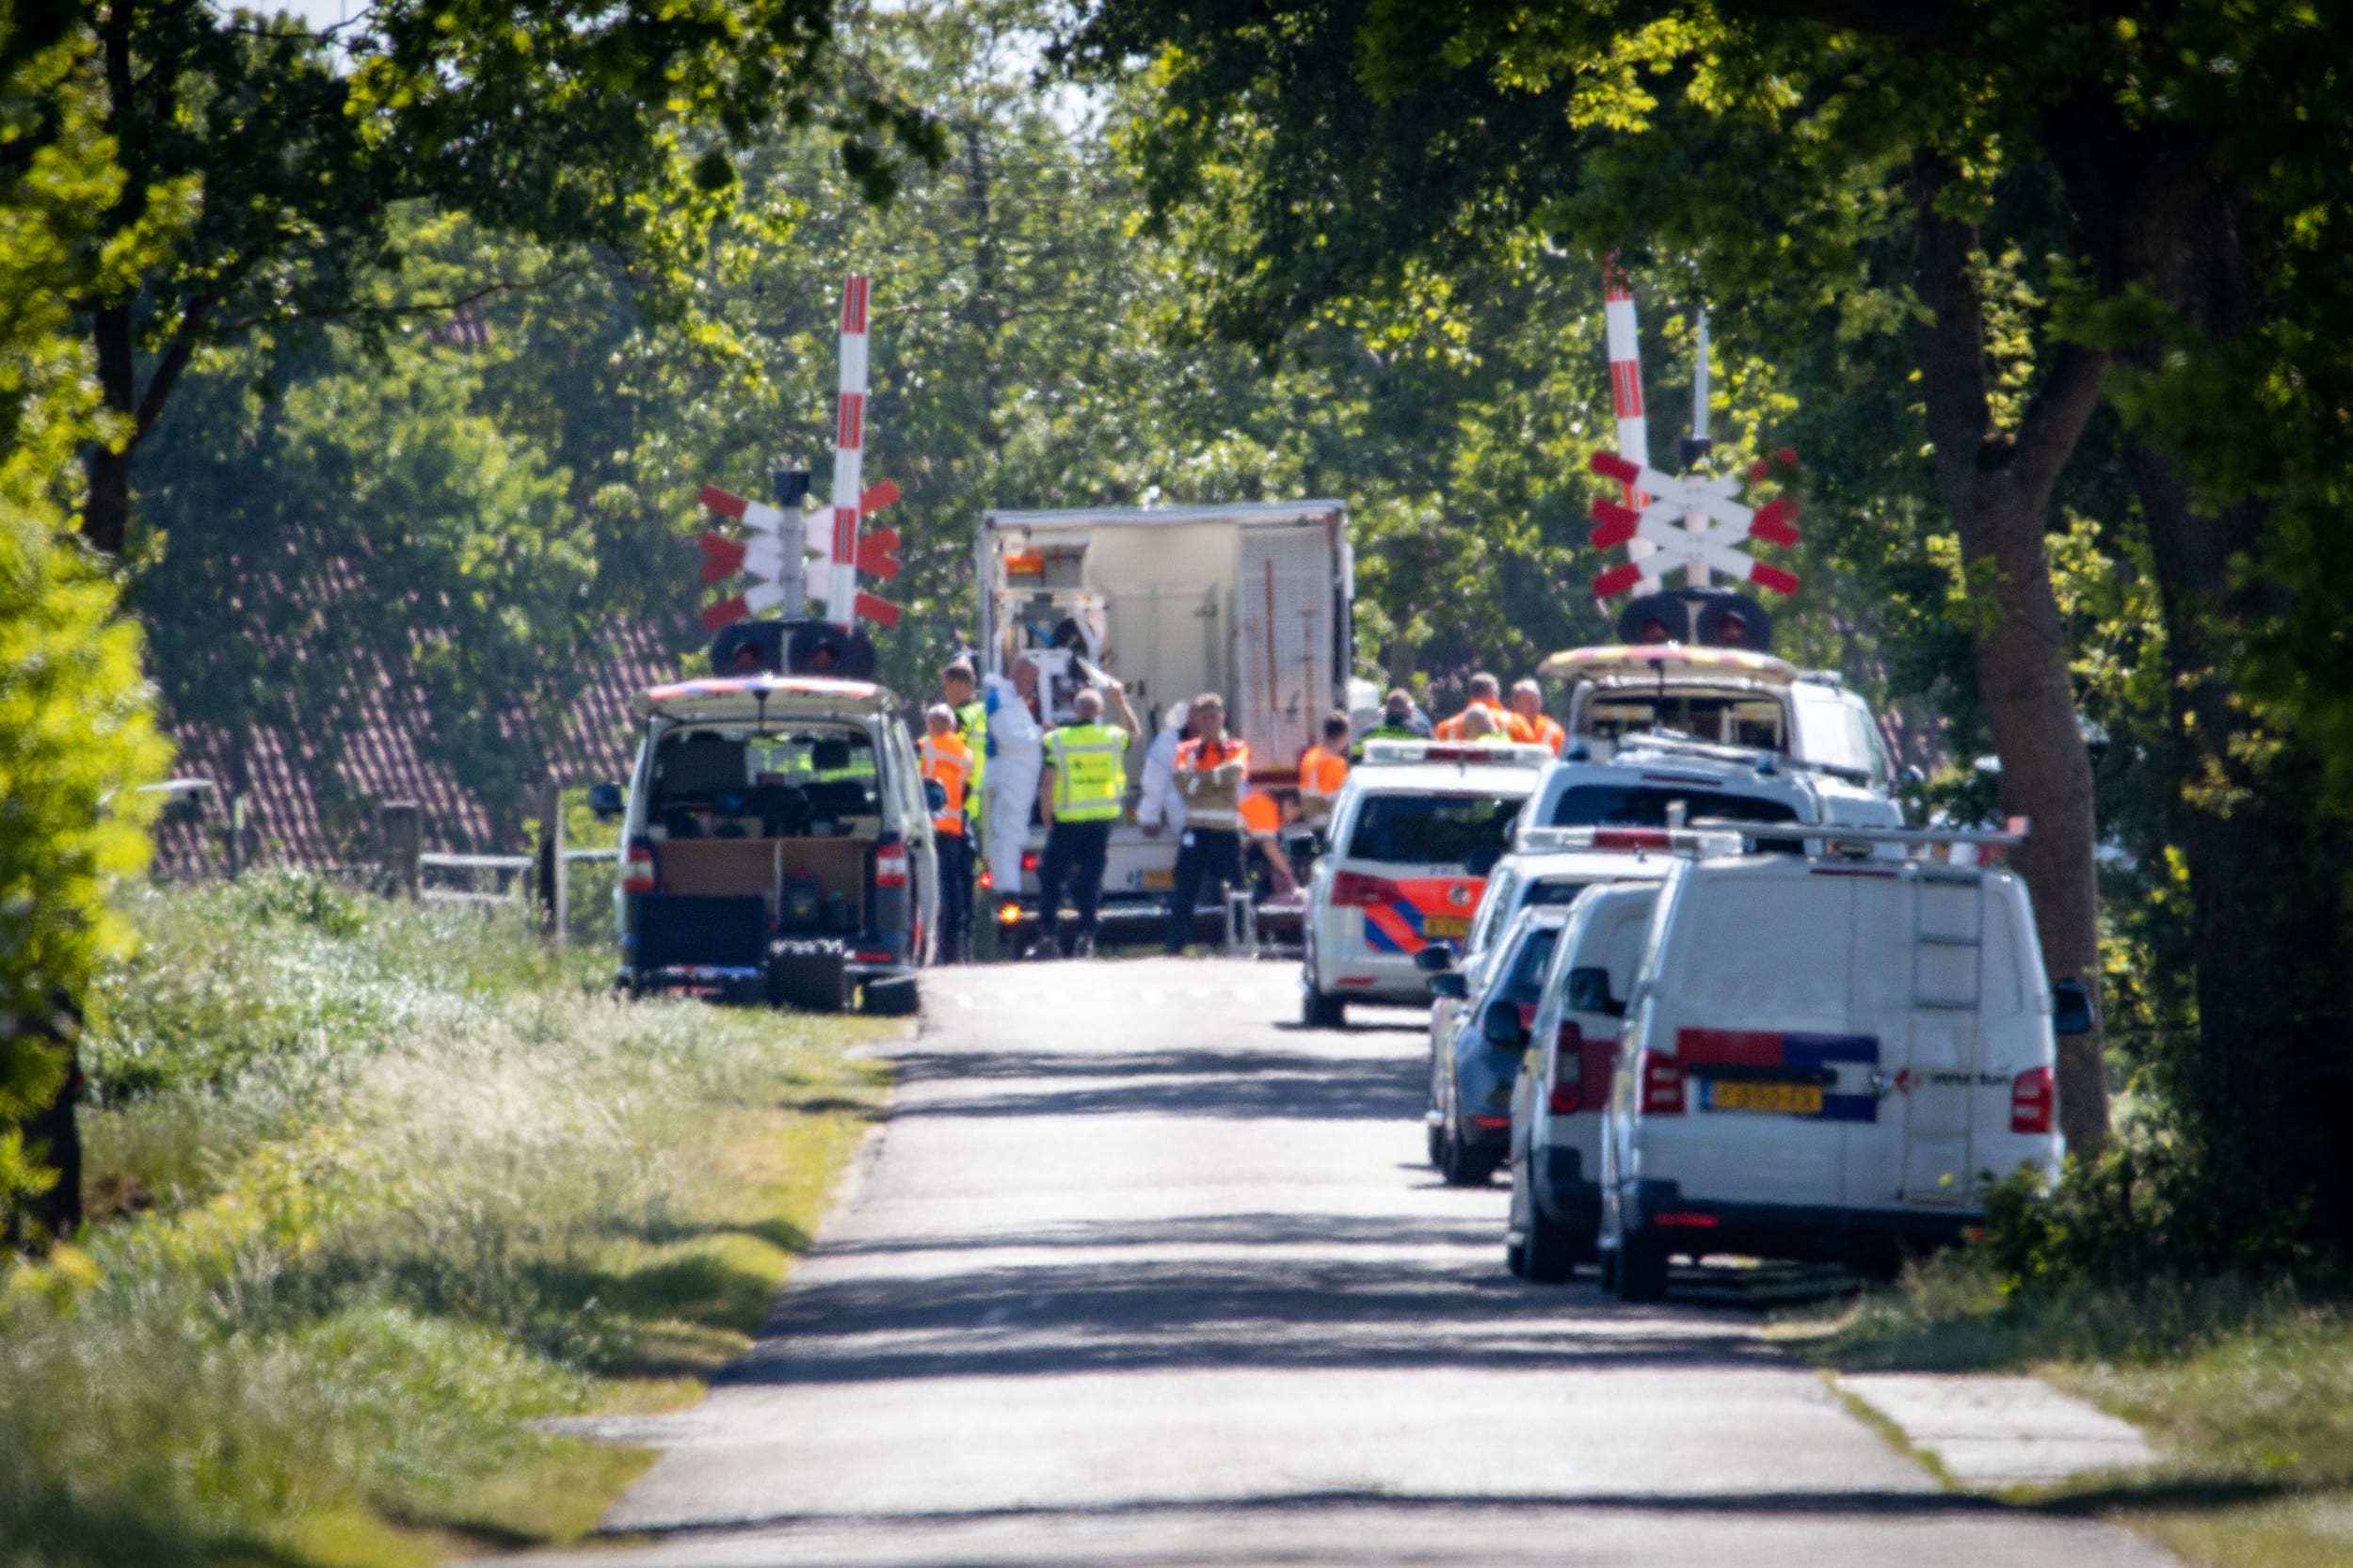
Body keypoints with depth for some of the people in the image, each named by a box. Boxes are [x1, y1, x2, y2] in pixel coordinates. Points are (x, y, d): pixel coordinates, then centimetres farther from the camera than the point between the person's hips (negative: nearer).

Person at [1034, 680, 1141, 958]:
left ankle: (1048, 933, 3)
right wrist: (1121, 700, 30)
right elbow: (1134, 732, 25)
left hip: (1067, 820, -3)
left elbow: (1046, 786, -13)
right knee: (1090, 879, 7)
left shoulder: (1056, 740, -9)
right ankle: (1085, 937, 2)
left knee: (1051, 876, 8)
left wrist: (1048, 821, -2)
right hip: (1101, 820, 3)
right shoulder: (1113, 737, 0)